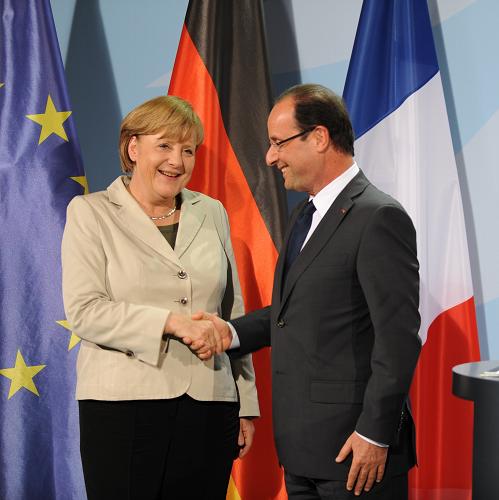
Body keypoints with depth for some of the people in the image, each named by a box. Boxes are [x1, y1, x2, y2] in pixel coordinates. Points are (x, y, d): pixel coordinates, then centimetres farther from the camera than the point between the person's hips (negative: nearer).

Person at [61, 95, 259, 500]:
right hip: (123, 406, -3)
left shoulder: (212, 213, 14)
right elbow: (84, 311, -8)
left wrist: (246, 404, 12)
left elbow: (233, 312, 15)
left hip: (208, 406, 3)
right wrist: (170, 321, -18)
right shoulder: (91, 213, 3)